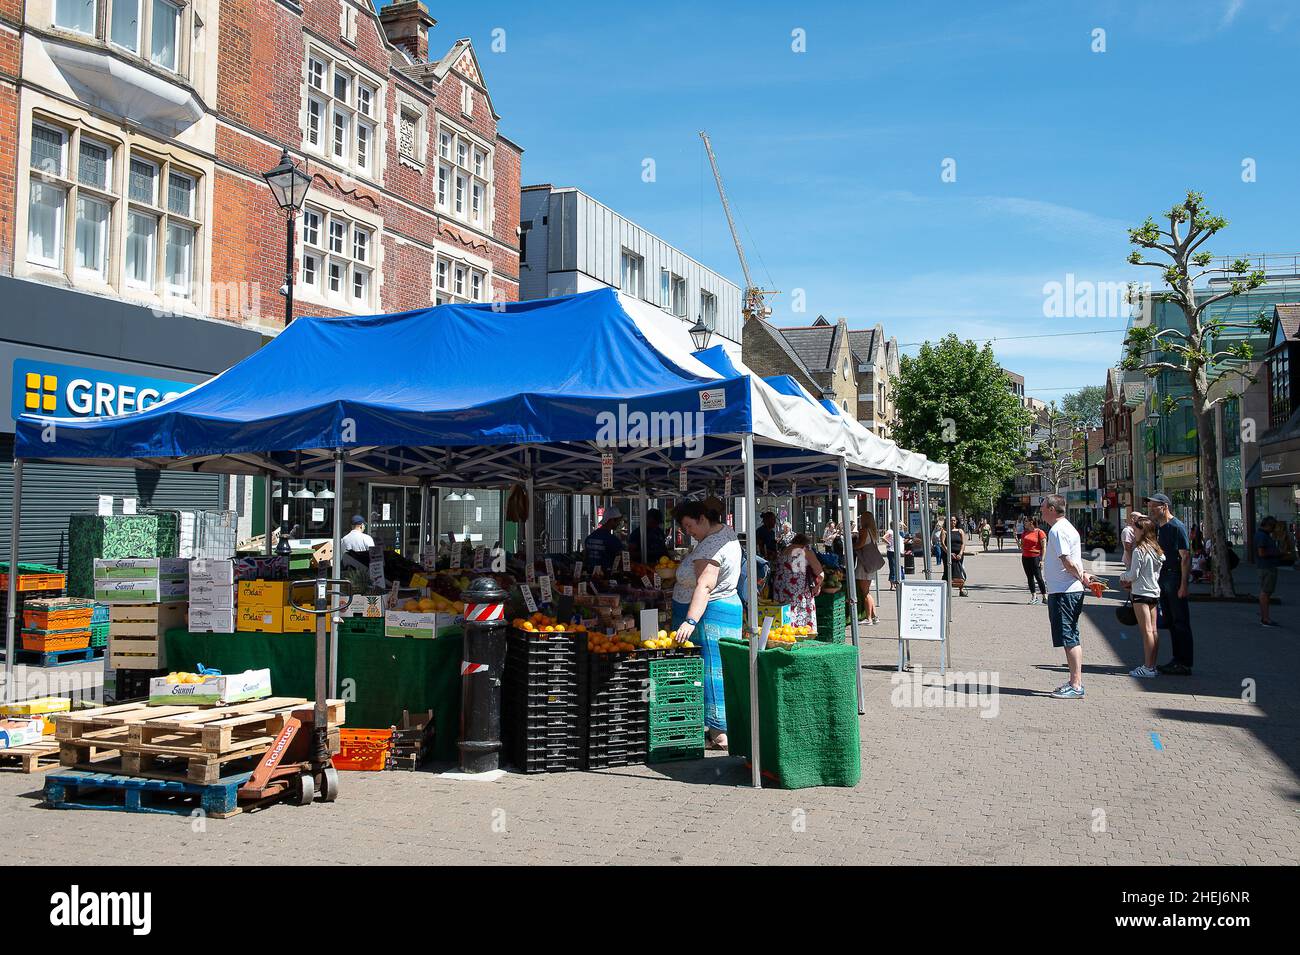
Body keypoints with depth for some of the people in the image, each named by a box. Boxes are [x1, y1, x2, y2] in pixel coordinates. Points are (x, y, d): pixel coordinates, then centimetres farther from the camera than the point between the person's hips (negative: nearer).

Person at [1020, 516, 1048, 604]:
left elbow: (1044, 547, -9)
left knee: (1038, 577, -7)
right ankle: (1034, 596, 13)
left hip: (1035, 557, -7)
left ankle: (1045, 597, -1)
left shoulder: (1039, 532, -7)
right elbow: (1022, 544, 27)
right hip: (1025, 557, 7)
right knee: (1029, 577, 7)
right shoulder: (1025, 533, 13)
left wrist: (1042, 560, -13)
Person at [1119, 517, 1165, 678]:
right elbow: (1157, 573, 16)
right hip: (1155, 592, 8)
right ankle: (1152, 666, 12)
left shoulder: (1139, 550, -15)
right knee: (1153, 630, 8)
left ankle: (1148, 668, -6)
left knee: (1146, 631, -7)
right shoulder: (1157, 550, 10)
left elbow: (1133, 575, -14)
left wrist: (1122, 576, 7)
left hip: (1141, 593, -8)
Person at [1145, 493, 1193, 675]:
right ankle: (1177, 659, 21)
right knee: (1170, 622, 13)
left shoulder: (1177, 527, -11)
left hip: (1175, 577, -9)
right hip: (1162, 578, 9)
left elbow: (1185, 556, -15)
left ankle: (1185, 664, -2)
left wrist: (1183, 585, -20)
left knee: (1180, 622, -5)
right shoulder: (1156, 528, 14)